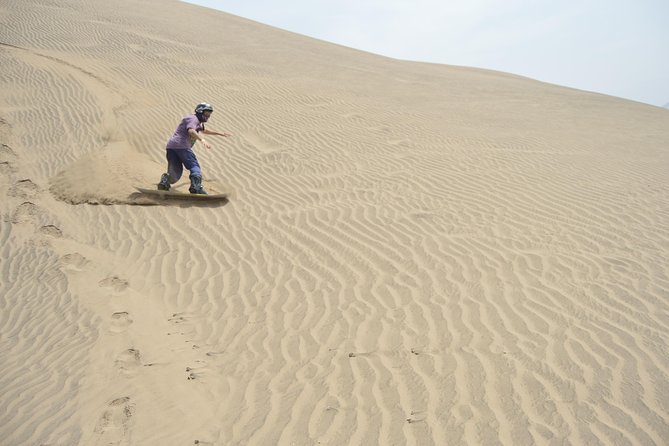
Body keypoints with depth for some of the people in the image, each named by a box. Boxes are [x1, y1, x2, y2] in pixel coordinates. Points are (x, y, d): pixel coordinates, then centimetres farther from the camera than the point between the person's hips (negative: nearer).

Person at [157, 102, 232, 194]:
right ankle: (196, 187, -27)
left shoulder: (197, 121, 33)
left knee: (175, 173, 5)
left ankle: (164, 182, -19)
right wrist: (202, 140, -37)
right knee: (195, 167, -10)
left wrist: (220, 134, 54)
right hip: (181, 146, -9)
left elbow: (204, 130, 53)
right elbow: (191, 131, -22)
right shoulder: (193, 119, 0)